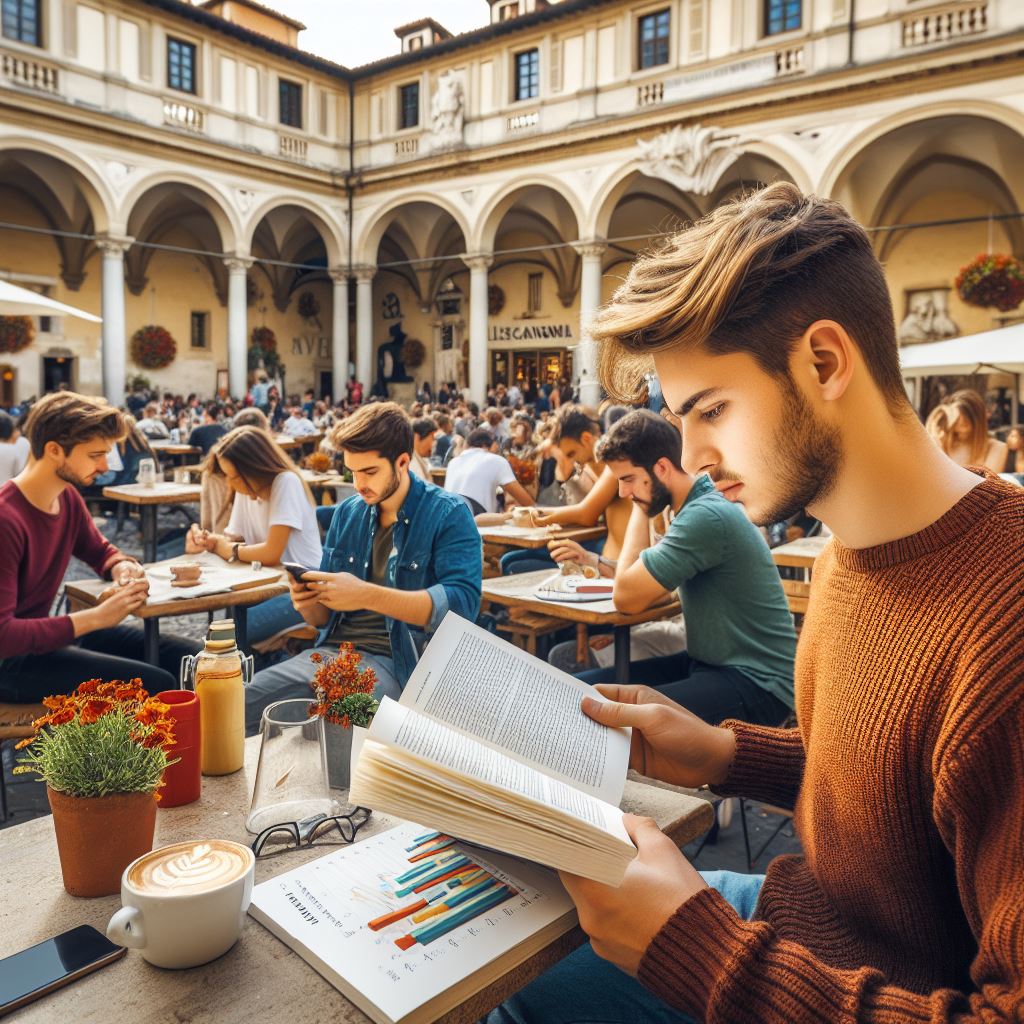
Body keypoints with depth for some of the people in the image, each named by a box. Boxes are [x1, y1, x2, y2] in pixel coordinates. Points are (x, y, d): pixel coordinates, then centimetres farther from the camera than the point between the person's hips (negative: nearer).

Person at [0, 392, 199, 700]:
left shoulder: (68, 497, 0)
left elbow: (101, 551, 19)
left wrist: (124, 567, -5)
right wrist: (97, 617, -30)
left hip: (46, 631, 9)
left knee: (187, 657, 3)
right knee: (158, 686, -23)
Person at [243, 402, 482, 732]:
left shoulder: (448, 515, -5)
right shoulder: (347, 513, 13)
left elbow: (463, 603, -19)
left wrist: (367, 595, -25)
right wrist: (309, 603, -7)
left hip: (398, 661, -5)